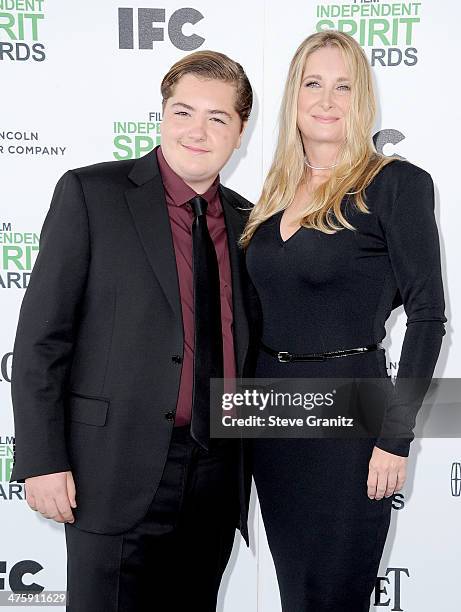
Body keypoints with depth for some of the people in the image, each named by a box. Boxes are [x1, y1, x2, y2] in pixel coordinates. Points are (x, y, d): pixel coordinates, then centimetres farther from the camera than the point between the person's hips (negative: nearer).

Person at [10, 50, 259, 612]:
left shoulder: (246, 221, 9)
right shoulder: (90, 193, -5)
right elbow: (42, 335, -7)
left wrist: (247, 459, 12)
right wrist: (42, 460, -12)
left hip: (217, 475, 5)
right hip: (118, 468, -4)